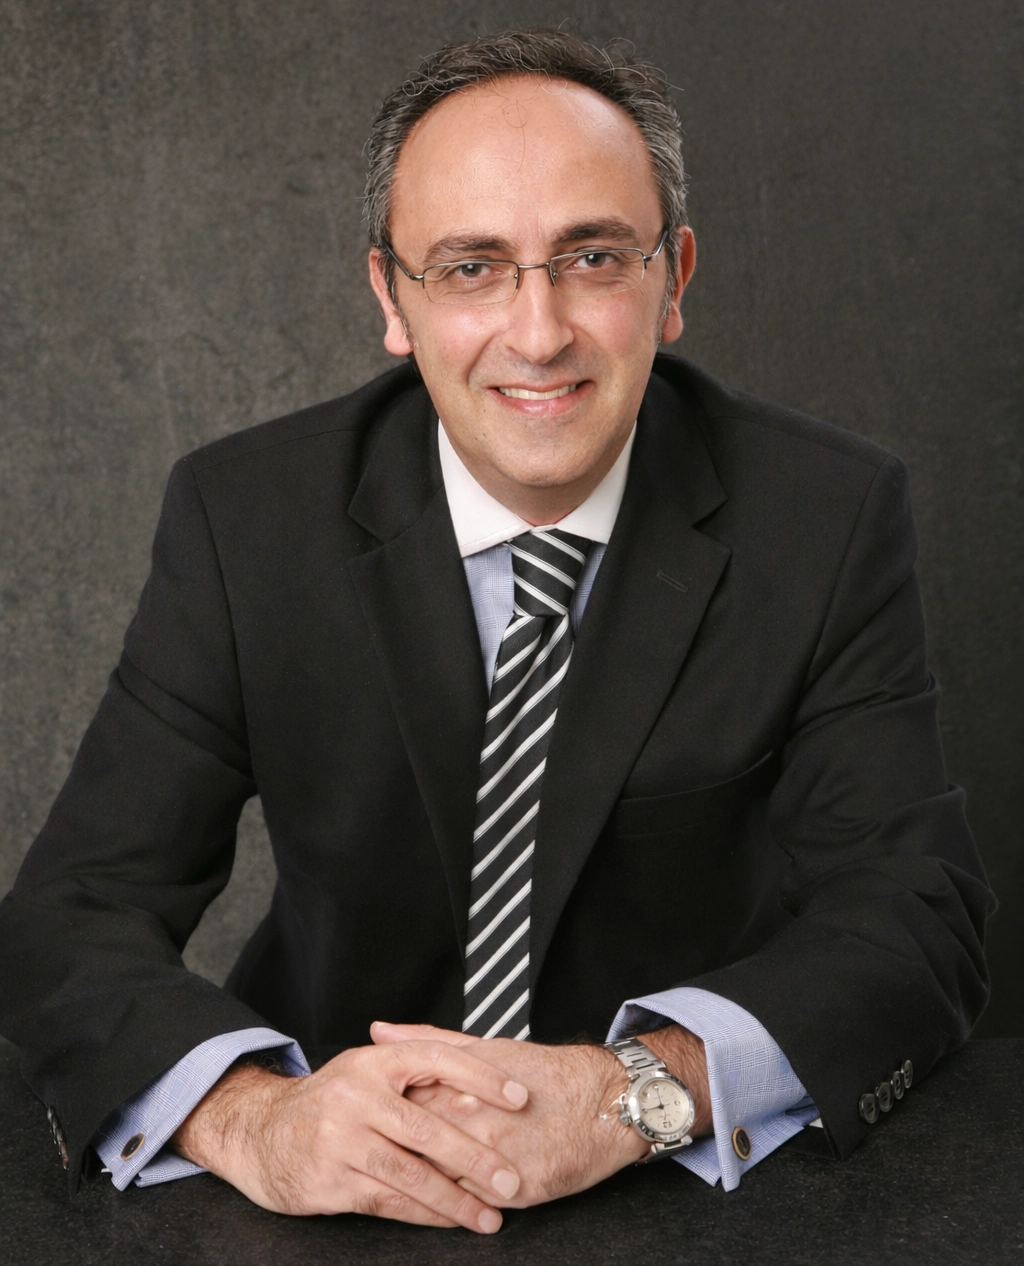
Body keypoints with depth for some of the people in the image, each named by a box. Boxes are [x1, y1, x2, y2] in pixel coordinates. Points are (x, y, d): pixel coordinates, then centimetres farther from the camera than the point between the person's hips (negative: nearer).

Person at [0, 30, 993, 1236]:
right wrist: (250, 1113, -31)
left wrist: (637, 1088, -30)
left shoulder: (830, 513, -7)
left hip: (712, 1185, 0)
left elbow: (916, 920, -12)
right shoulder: (243, 515, -7)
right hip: (342, 1184, 1)